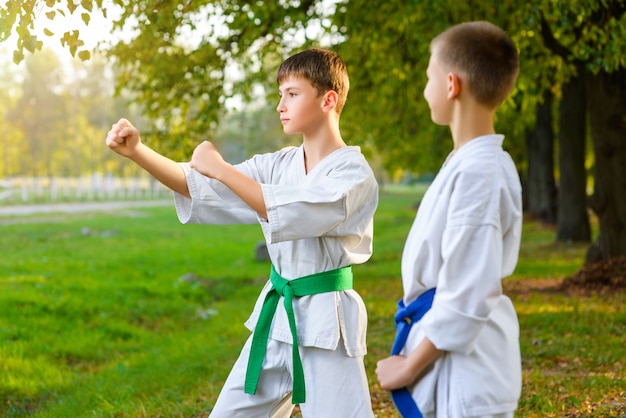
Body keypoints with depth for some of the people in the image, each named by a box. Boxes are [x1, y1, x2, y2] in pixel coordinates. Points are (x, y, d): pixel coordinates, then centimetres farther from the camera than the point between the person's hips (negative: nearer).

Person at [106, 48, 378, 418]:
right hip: (277, 316, 7)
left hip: (326, 325, -7)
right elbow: (200, 188, 0)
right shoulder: (279, 165, 6)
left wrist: (220, 168, -22)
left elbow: (291, 213, -28)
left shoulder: (355, 175, -13)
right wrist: (137, 150, -13)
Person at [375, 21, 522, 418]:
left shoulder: (479, 174, -22)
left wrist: (410, 367, -14)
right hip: (450, 345, 9)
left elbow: (467, 299, -23)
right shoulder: (468, 161, 7)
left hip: (464, 356, -9)